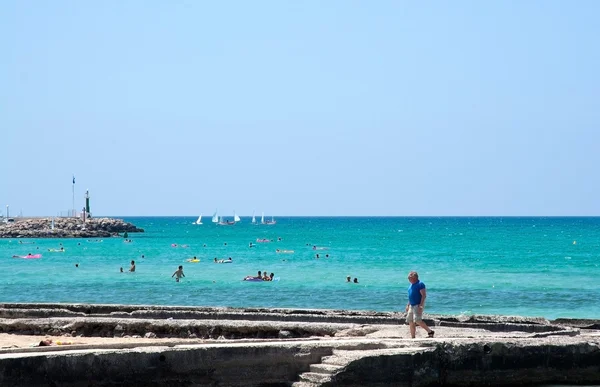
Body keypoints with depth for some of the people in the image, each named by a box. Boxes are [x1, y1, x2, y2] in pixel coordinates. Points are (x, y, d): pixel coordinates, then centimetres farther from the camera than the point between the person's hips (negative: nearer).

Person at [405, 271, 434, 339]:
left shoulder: (420, 284, -11)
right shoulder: (411, 285, 16)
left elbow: (424, 295, -17)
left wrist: (421, 305, -25)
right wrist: (408, 305, 20)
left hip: (418, 305, -9)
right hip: (412, 305, 9)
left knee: (417, 320, -19)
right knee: (410, 321, 5)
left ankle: (430, 332, -7)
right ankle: (413, 337, 9)